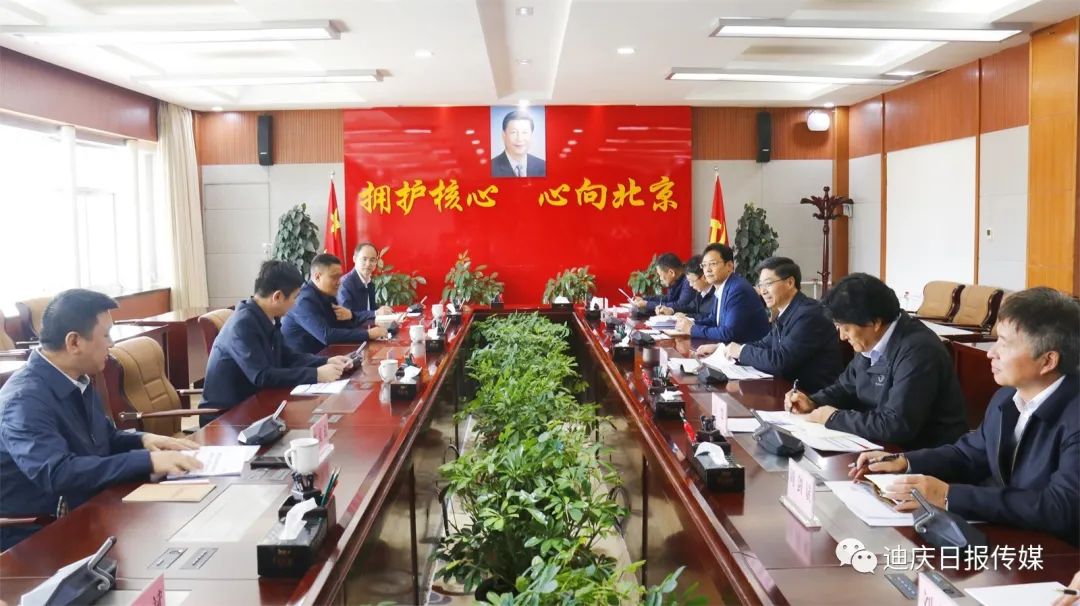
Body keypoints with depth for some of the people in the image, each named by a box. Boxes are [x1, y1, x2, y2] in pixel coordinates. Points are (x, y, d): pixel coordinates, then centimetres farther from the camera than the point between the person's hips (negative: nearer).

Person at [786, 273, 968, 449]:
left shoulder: (917, 351, -25)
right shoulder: (872, 342, 2)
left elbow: (896, 426, -31)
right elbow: (847, 386, 18)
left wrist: (834, 417, -20)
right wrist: (813, 403, -1)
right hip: (888, 446, 8)